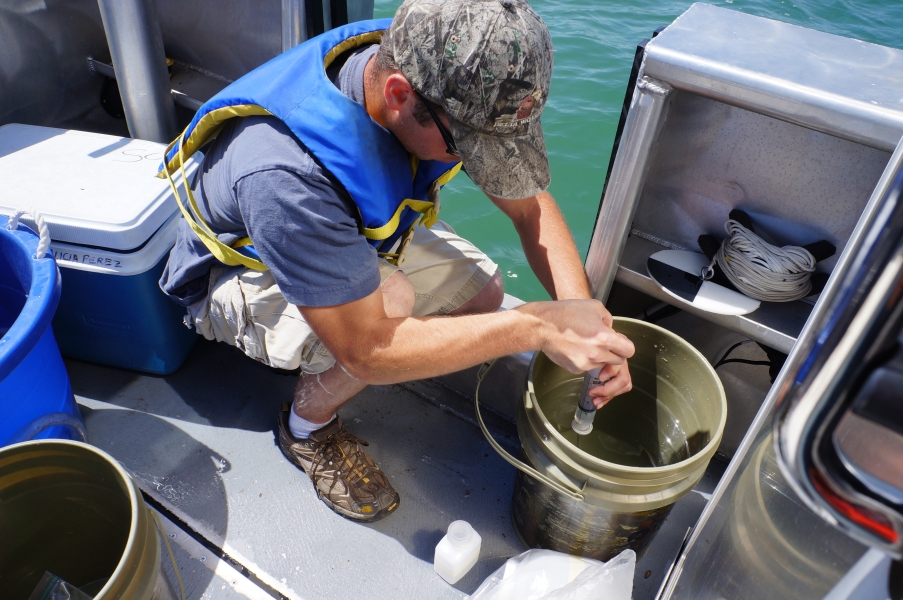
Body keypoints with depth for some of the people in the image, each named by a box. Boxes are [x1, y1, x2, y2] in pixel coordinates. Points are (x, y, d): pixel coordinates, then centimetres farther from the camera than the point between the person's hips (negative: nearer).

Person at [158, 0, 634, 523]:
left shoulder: (453, 91, -24)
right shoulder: (283, 174, -44)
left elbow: (531, 206, -13)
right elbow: (368, 350, -39)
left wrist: (585, 318, -27)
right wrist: (539, 327, -39)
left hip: (361, 235, 6)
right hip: (246, 275, -6)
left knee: (481, 293, -8)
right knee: (391, 302, -34)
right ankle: (307, 425, -3)